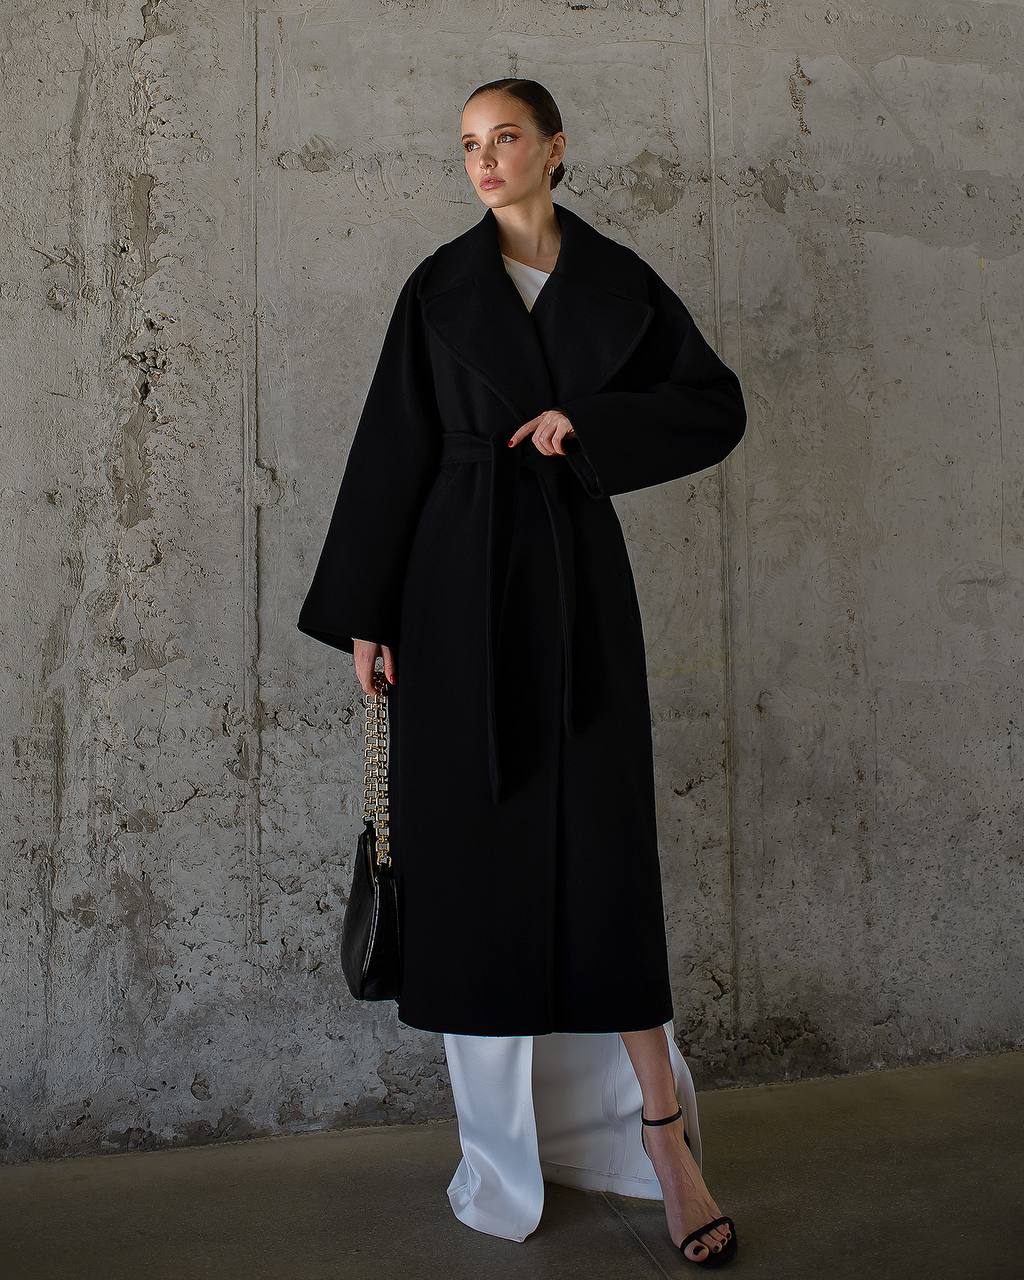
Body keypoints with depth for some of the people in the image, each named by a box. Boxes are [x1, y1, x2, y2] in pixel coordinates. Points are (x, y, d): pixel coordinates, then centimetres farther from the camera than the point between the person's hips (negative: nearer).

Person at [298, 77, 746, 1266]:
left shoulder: (619, 278, 9)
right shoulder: (439, 286, 7)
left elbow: (718, 407, 6)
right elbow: (392, 446, 4)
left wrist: (588, 420, -9)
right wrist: (364, 615, -1)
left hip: (576, 576, 0)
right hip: (459, 586, 0)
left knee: (603, 840, -3)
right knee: (472, 840, 1)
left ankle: (662, 1127, 8)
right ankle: (501, 1142, 15)